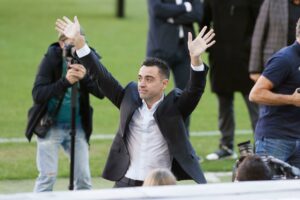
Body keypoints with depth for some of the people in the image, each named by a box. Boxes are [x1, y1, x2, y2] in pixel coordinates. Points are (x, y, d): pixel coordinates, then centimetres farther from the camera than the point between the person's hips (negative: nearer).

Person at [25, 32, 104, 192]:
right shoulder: (51, 59, -13)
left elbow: (101, 92, -14)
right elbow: (37, 94, -21)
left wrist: (85, 77, -33)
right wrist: (65, 81, -35)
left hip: (77, 126, 3)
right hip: (50, 125, -3)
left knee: (83, 177, 1)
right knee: (47, 176, -10)